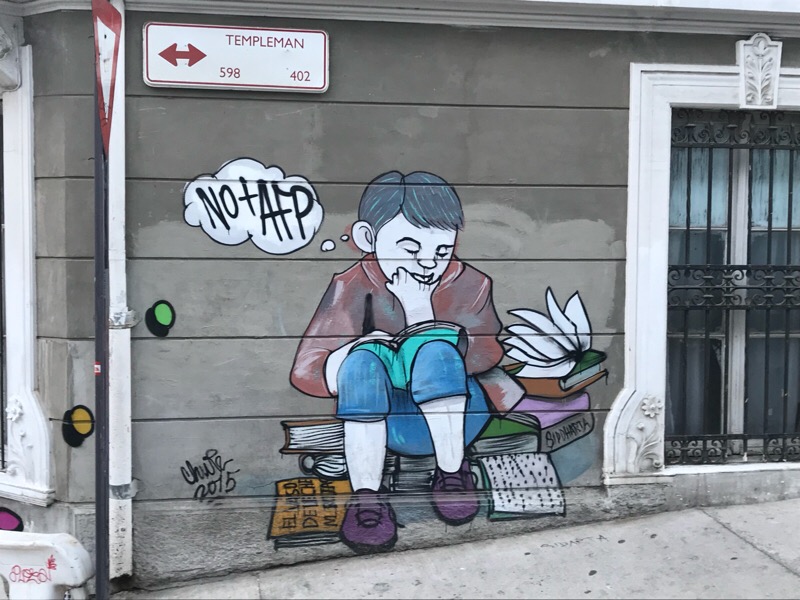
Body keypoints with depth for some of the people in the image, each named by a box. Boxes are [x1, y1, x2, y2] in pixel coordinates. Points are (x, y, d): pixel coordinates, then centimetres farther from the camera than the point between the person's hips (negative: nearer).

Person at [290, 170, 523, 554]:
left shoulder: (469, 286, -1)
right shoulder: (354, 289, -5)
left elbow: (478, 359, -15)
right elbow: (305, 371, -9)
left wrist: (420, 311, -22)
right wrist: (346, 357, -29)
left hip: (458, 415, 0)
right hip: (388, 424, 0)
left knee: (435, 350, -33)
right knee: (363, 359, -32)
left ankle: (452, 473, -15)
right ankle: (366, 495, -28)